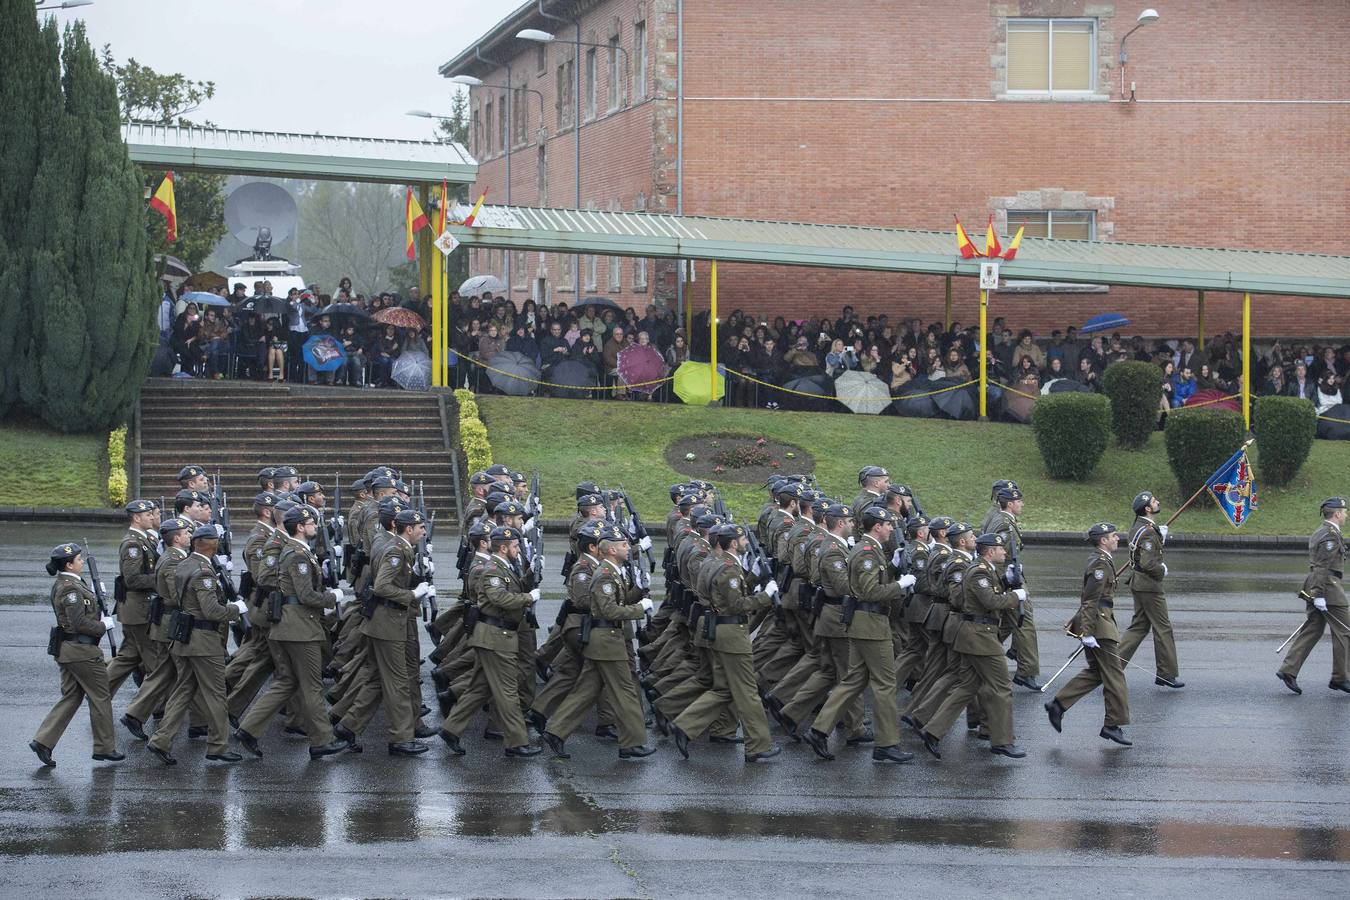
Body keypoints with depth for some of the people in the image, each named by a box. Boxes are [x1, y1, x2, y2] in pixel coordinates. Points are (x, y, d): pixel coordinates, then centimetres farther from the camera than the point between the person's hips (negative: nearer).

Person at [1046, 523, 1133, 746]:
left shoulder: (1098, 560, 15)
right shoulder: (1101, 564, -17)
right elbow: (1090, 600, -22)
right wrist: (1088, 633, -24)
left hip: (1094, 624, 10)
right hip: (1099, 624, -10)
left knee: (1095, 672, 15)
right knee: (1114, 675, -4)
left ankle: (1058, 705, 13)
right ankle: (1114, 725, 1)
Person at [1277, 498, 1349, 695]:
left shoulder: (1318, 534, 18)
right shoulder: (1331, 535, -13)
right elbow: (1322, 567, -20)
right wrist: (1319, 595, -23)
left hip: (1314, 588, 10)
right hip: (1328, 588, -10)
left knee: (1311, 631, 7)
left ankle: (1288, 671, 1)